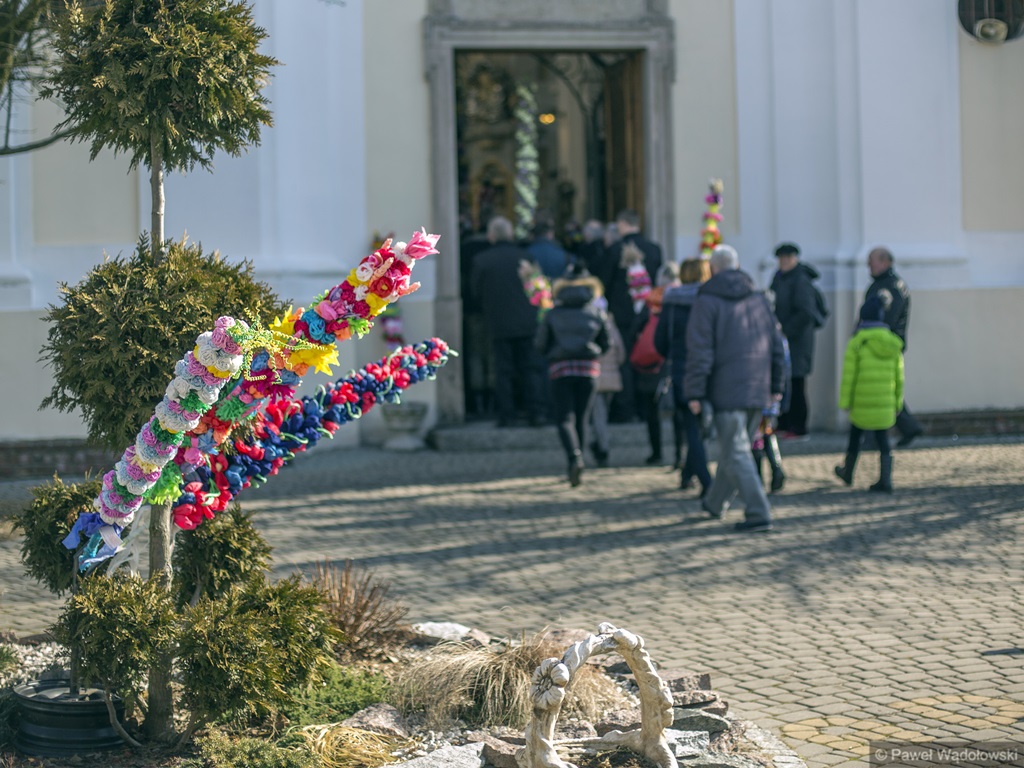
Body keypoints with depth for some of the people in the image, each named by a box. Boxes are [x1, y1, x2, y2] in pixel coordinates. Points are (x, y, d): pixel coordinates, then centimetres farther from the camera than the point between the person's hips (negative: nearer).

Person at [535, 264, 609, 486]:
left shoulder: (553, 314, 2)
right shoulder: (596, 313, 6)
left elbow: (541, 346, 3)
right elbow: (605, 344, 10)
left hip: (560, 369, -2)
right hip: (589, 368, 2)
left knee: (564, 418, -4)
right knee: (581, 419, 10)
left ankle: (574, 457, -29)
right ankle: (576, 468, 14)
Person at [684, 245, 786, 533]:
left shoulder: (707, 301, -6)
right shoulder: (759, 299, 12)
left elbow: (699, 351, -11)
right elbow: (776, 345, 14)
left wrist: (695, 393, -8)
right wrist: (776, 386, 20)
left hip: (726, 390, -6)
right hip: (757, 390, 6)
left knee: (736, 454, -5)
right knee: (733, 447, 19)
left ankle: (758, 514, -14)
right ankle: (716, 502, 35)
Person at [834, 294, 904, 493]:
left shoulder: (856, 343, -9)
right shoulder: (893, 344, 4)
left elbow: (849, 375, -10)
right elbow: (898, 377, 8)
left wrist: (845, 401, -4)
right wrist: (897, 402, 16)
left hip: (862, 402, -3)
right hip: (885, 404, 3)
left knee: (855, 436, 15)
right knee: (883, 441, 5)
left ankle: (847, 472, 31)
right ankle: (885, 479, -4)